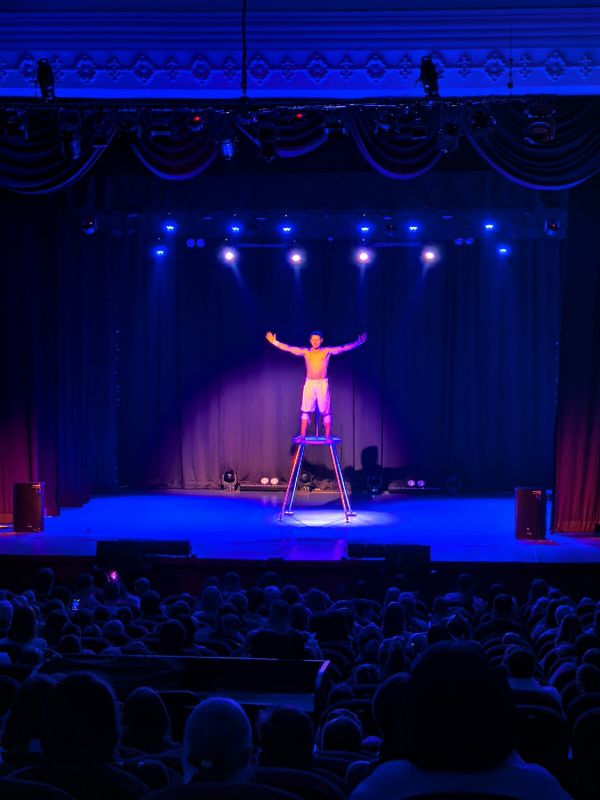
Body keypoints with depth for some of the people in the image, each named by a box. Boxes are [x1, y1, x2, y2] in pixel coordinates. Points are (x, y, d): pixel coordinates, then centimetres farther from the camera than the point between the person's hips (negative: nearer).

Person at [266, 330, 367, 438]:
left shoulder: (327, 351, 0)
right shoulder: (306, 351, 5)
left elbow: (343, 348, -6)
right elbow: (289, 348, 2)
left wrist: (358, 343, -16)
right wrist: (275, 343, -5)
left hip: (322, 384, -1)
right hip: (309, 383, 1)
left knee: (326, 412, -2)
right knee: (306, 411, 1)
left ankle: (327, 436, 3)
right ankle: (302, 436, 4)